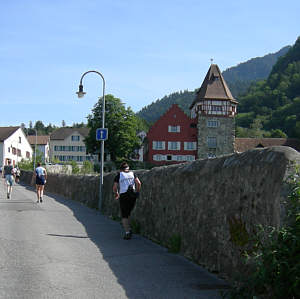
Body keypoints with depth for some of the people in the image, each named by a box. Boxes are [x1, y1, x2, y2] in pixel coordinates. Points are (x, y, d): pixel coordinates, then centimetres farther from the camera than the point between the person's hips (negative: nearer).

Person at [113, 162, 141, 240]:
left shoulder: (119, 175, 6)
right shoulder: (132, 174, 12)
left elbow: (114, 188, 1)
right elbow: (139, 183, -3)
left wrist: (116, 194, 19)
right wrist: (137, 192, 9)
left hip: (123, 196, -3)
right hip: (132, 196, 3)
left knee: (124, 216, 3)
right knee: (128, 213, 19)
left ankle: (127, 232, -7)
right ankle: (128, 229, 11)